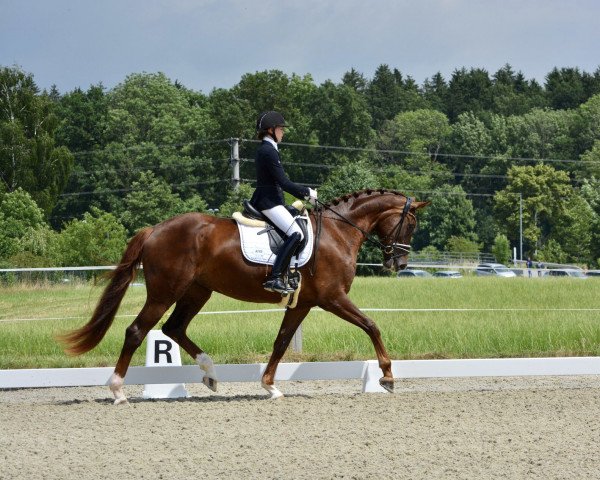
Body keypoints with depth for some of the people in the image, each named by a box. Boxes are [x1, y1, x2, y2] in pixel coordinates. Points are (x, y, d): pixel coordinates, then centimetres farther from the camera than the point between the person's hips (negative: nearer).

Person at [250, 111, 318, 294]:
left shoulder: (267, 150, 18)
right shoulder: (269, 151, -15)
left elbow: (281, 182, 21)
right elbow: (284, 183, -18)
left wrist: (306, 193, 16)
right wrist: (307, 193, -7)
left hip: (267, 200, 11)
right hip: (269, 201, -11)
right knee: (295, 233, -22)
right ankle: (275, 278, -29)